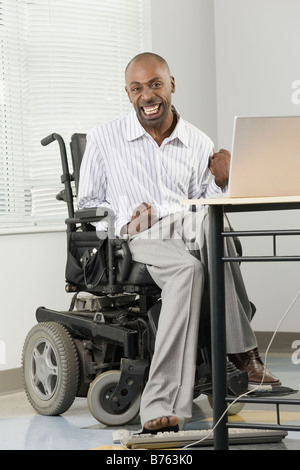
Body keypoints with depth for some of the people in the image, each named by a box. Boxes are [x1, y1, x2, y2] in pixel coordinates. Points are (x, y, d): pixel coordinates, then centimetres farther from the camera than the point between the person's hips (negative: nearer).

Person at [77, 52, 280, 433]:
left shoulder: (199, 145, 15)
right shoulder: (104, 139, 8)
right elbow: (87, 205, 13)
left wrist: (219, 182, -2)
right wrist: (126, 220, -6)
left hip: (188, 226, 3)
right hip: (140, 240, -2)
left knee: (211, 223, -38)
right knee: (187, 268, -39)